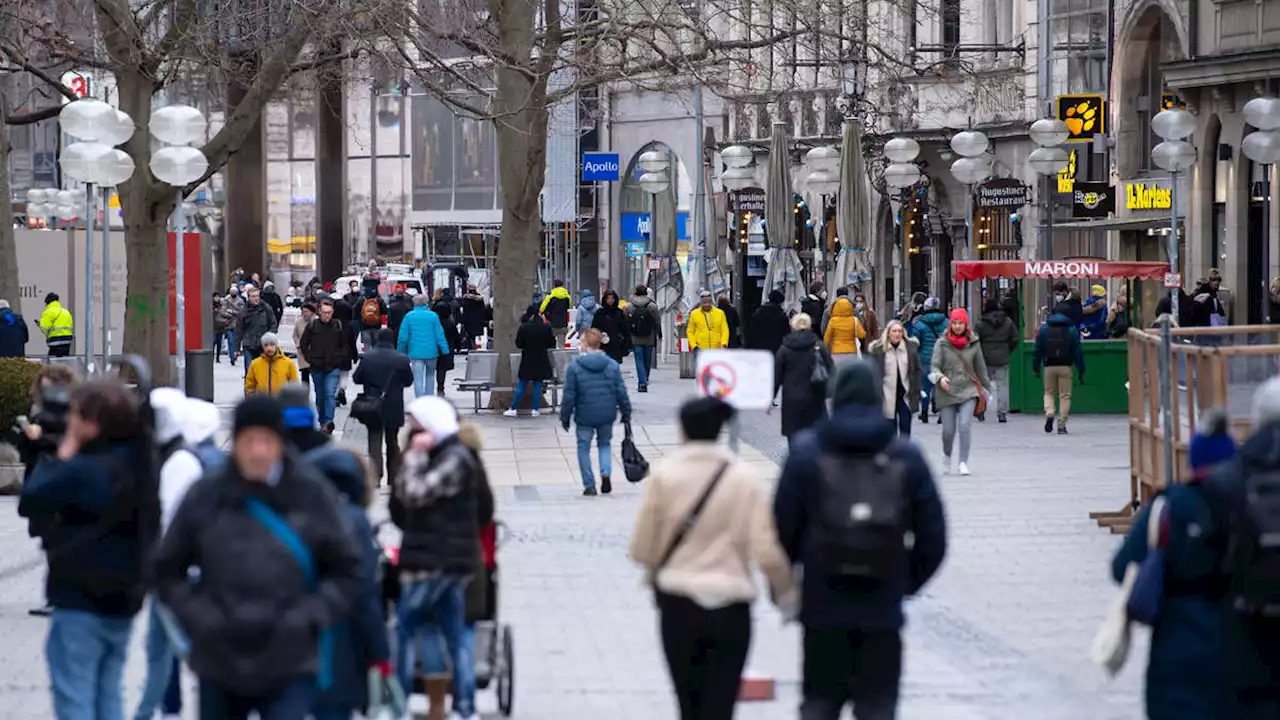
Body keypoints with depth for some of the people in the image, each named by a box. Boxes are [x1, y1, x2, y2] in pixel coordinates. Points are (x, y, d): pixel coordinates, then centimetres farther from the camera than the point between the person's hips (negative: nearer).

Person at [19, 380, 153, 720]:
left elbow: (29, 500, -12)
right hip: (123, 600, 8)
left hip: (81, 604, -8)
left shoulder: (82, 472, -21)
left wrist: (64, 453, -6)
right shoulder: (139, 468, 3)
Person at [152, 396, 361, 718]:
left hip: (291, 664, -2)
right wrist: (198, 617, -7)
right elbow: (168, 570, 6)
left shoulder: (312, 495, -5)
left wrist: (309, 617, -10)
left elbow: (346, 573, 2)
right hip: (219, 661, 2)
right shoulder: (206, 496, -3)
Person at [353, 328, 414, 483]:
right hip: (394, 409, 1)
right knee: (392, 442, 17)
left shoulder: (367, 358, -10)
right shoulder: (402, 359, -10)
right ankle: (393, 475, 23)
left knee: (375, 441, 2)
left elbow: (357, 378, 0)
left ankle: (375, 475, -12)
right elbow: (409, 381, 2)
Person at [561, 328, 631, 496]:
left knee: (583, 448, 10)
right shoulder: (612, 365, 0)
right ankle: (606, 473, -3)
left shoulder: (574, 367, -9)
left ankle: (589, 485, 8)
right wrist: (626, 413, 13)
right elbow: (621, 392, 3)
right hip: (607, 414, 3)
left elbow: (569, 395, -7)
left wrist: (565, 416, 2)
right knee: (605, 444, 21)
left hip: (584, 416, -3)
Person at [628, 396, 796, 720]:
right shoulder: (746, 478, -7)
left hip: (677, 602, 1)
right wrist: (785, 590, 7)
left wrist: (654, 570, 19)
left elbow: (642, 546, -4)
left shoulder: (663, 473, -6)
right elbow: (765, 551, -10)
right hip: (729, 605, -1)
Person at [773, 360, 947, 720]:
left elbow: (784, 528, -6)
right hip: (883, 611, 0)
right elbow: (933, 538, 0)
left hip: (823, 607, 0)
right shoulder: (906, 457, 0)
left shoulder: (807, 452, -4)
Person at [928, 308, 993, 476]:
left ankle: (963, 462, -9)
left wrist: (987, 387, 19)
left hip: (968, 390, 0)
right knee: (948, 430, 3)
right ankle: (946, 456, 32)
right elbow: (934, 366, -4)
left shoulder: (973, 343, 5)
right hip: (947, 391, 0)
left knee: (965, 427, -15)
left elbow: (980, 367, 15)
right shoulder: (942, 343, 0)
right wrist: (940, 377, -24)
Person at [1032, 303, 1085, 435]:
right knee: (1065, 395, 4)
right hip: (1065, 367, -1)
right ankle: (1062, 424, -1)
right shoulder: (1071, 329, 1)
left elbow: (1038, 349, 6)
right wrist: (1081, 371, 3)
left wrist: (1035, 368, 12)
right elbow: (1078, 351, 0)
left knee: (1049, 392, 15)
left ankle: (1049, 413, -13)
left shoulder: (1044, 328, 6)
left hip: (1049, 366, 1)